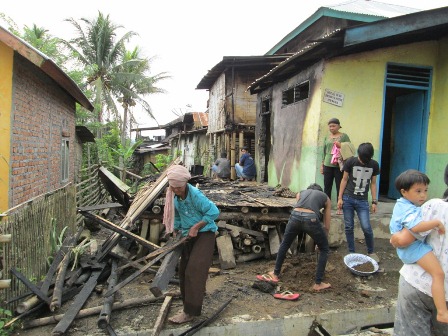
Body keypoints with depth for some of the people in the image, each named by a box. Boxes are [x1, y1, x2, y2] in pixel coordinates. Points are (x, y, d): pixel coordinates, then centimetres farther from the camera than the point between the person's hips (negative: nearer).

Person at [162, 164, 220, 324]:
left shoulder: (195, 195, -24)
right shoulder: (174, 196, -1)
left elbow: (214, 211, -25)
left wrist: (196, 227, -22)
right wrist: (175, 231, 11)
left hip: (204, 234, -8)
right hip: (188, 236, 8)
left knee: (194, 270, -11)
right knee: (183, 270, 14)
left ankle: (190, 312, -1)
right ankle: (188, 302, 33)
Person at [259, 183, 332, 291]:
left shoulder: (300, 193, 34)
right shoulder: (326, 198, 29)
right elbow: (327, 226, 26)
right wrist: (321, 239, 41)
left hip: (295, 216, 2)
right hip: (311, 219, -2)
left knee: (284, 244, 29)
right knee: (324, 249, 23)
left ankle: (275, 274, 40)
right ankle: (318, 283, 23)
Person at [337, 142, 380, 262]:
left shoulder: (374, 165, 0)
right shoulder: (351, 161, -6)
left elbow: (373, 183, 7)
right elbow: (344, 180, -1)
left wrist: (374, 201, 5)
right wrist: (340, 198, -3)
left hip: (363, 201, 1)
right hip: (348, 199, -1)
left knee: (366, 227, -6)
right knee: (349, 227, 3)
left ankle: (371, 252, 16)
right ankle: (351, 252, 17)